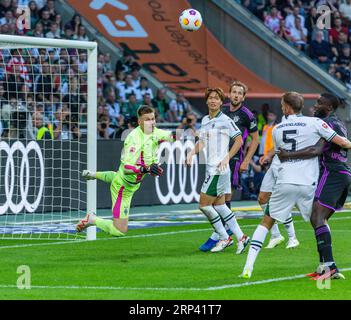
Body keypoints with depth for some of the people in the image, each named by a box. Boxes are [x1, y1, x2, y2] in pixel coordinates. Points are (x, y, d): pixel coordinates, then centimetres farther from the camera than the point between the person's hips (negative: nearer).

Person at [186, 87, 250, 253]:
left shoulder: (226, 120, -9)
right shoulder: (204, 120, 13)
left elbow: (239, 140, -5)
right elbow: (201, 142, 21)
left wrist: (227, 157, -12)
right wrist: (192, 152, 3)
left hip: (219, 168, -8)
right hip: (210, 168, 8)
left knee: (204, 205, -8)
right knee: (219, 205, 10)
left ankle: (224, 238, 4)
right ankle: (240, 237, 16)